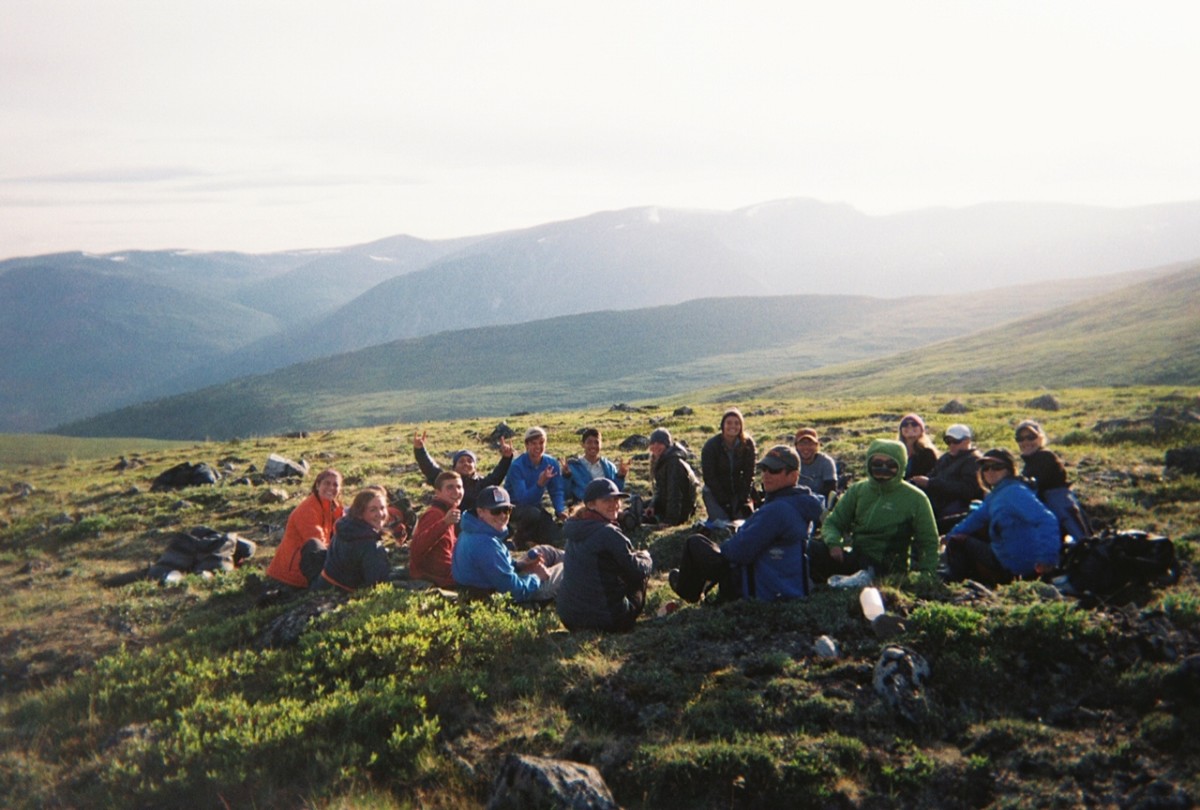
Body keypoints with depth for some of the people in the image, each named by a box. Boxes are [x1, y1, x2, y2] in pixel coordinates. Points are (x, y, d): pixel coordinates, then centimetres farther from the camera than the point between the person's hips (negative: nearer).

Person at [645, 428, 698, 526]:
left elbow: (674, 493, -27)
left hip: (681, 511, -10)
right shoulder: (661, 461, 7)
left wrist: (671, 520, -28)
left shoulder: (674, 462, -23)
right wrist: (653, 505, -3)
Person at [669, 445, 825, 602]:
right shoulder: (802, 505, 5)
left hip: (762, 592, -10)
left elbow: (741, 551, -24)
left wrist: (723, 548, -3)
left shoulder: (777, 510, -27)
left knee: (695, 543, 4)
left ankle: (687, 591, 30)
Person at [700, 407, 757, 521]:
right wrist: (724, 502, -17)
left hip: (738, 490, 3)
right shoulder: (710, 446, -15)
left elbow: (749, 473, -4)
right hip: (714, 491, -2)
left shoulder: (747, 444, -8)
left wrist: (744, 499, -13)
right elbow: (709, 477, -14)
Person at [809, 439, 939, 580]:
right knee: (811, 549, -21)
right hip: (855, 557, 3)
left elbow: (928, 542, 6)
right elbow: (833, 522, 10)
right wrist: (833, 542, -14)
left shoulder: (915, 498, 2)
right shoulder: (857, 490, 9)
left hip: (888, 568, -3)